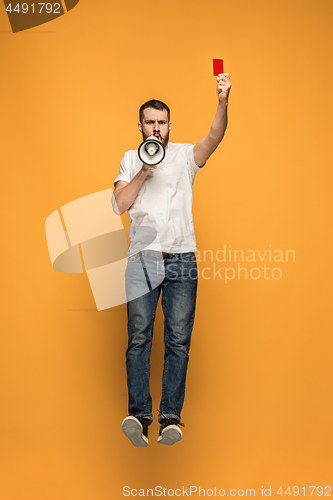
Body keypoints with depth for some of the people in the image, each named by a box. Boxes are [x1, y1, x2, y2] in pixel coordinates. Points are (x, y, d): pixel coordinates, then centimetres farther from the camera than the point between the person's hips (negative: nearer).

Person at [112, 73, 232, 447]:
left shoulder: (184, 155, 9)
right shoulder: (130, 159, 14)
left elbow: (214, 138, -11)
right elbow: (119, 205, 3)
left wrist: (222, 101, -28)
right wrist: (144, 171, -6)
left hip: (182, 260, 0)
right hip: (142, 258, 0)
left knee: (178, 339, -5)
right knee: (139, 337, -7)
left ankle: (171, 416, -3)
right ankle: (139, 414, -8)